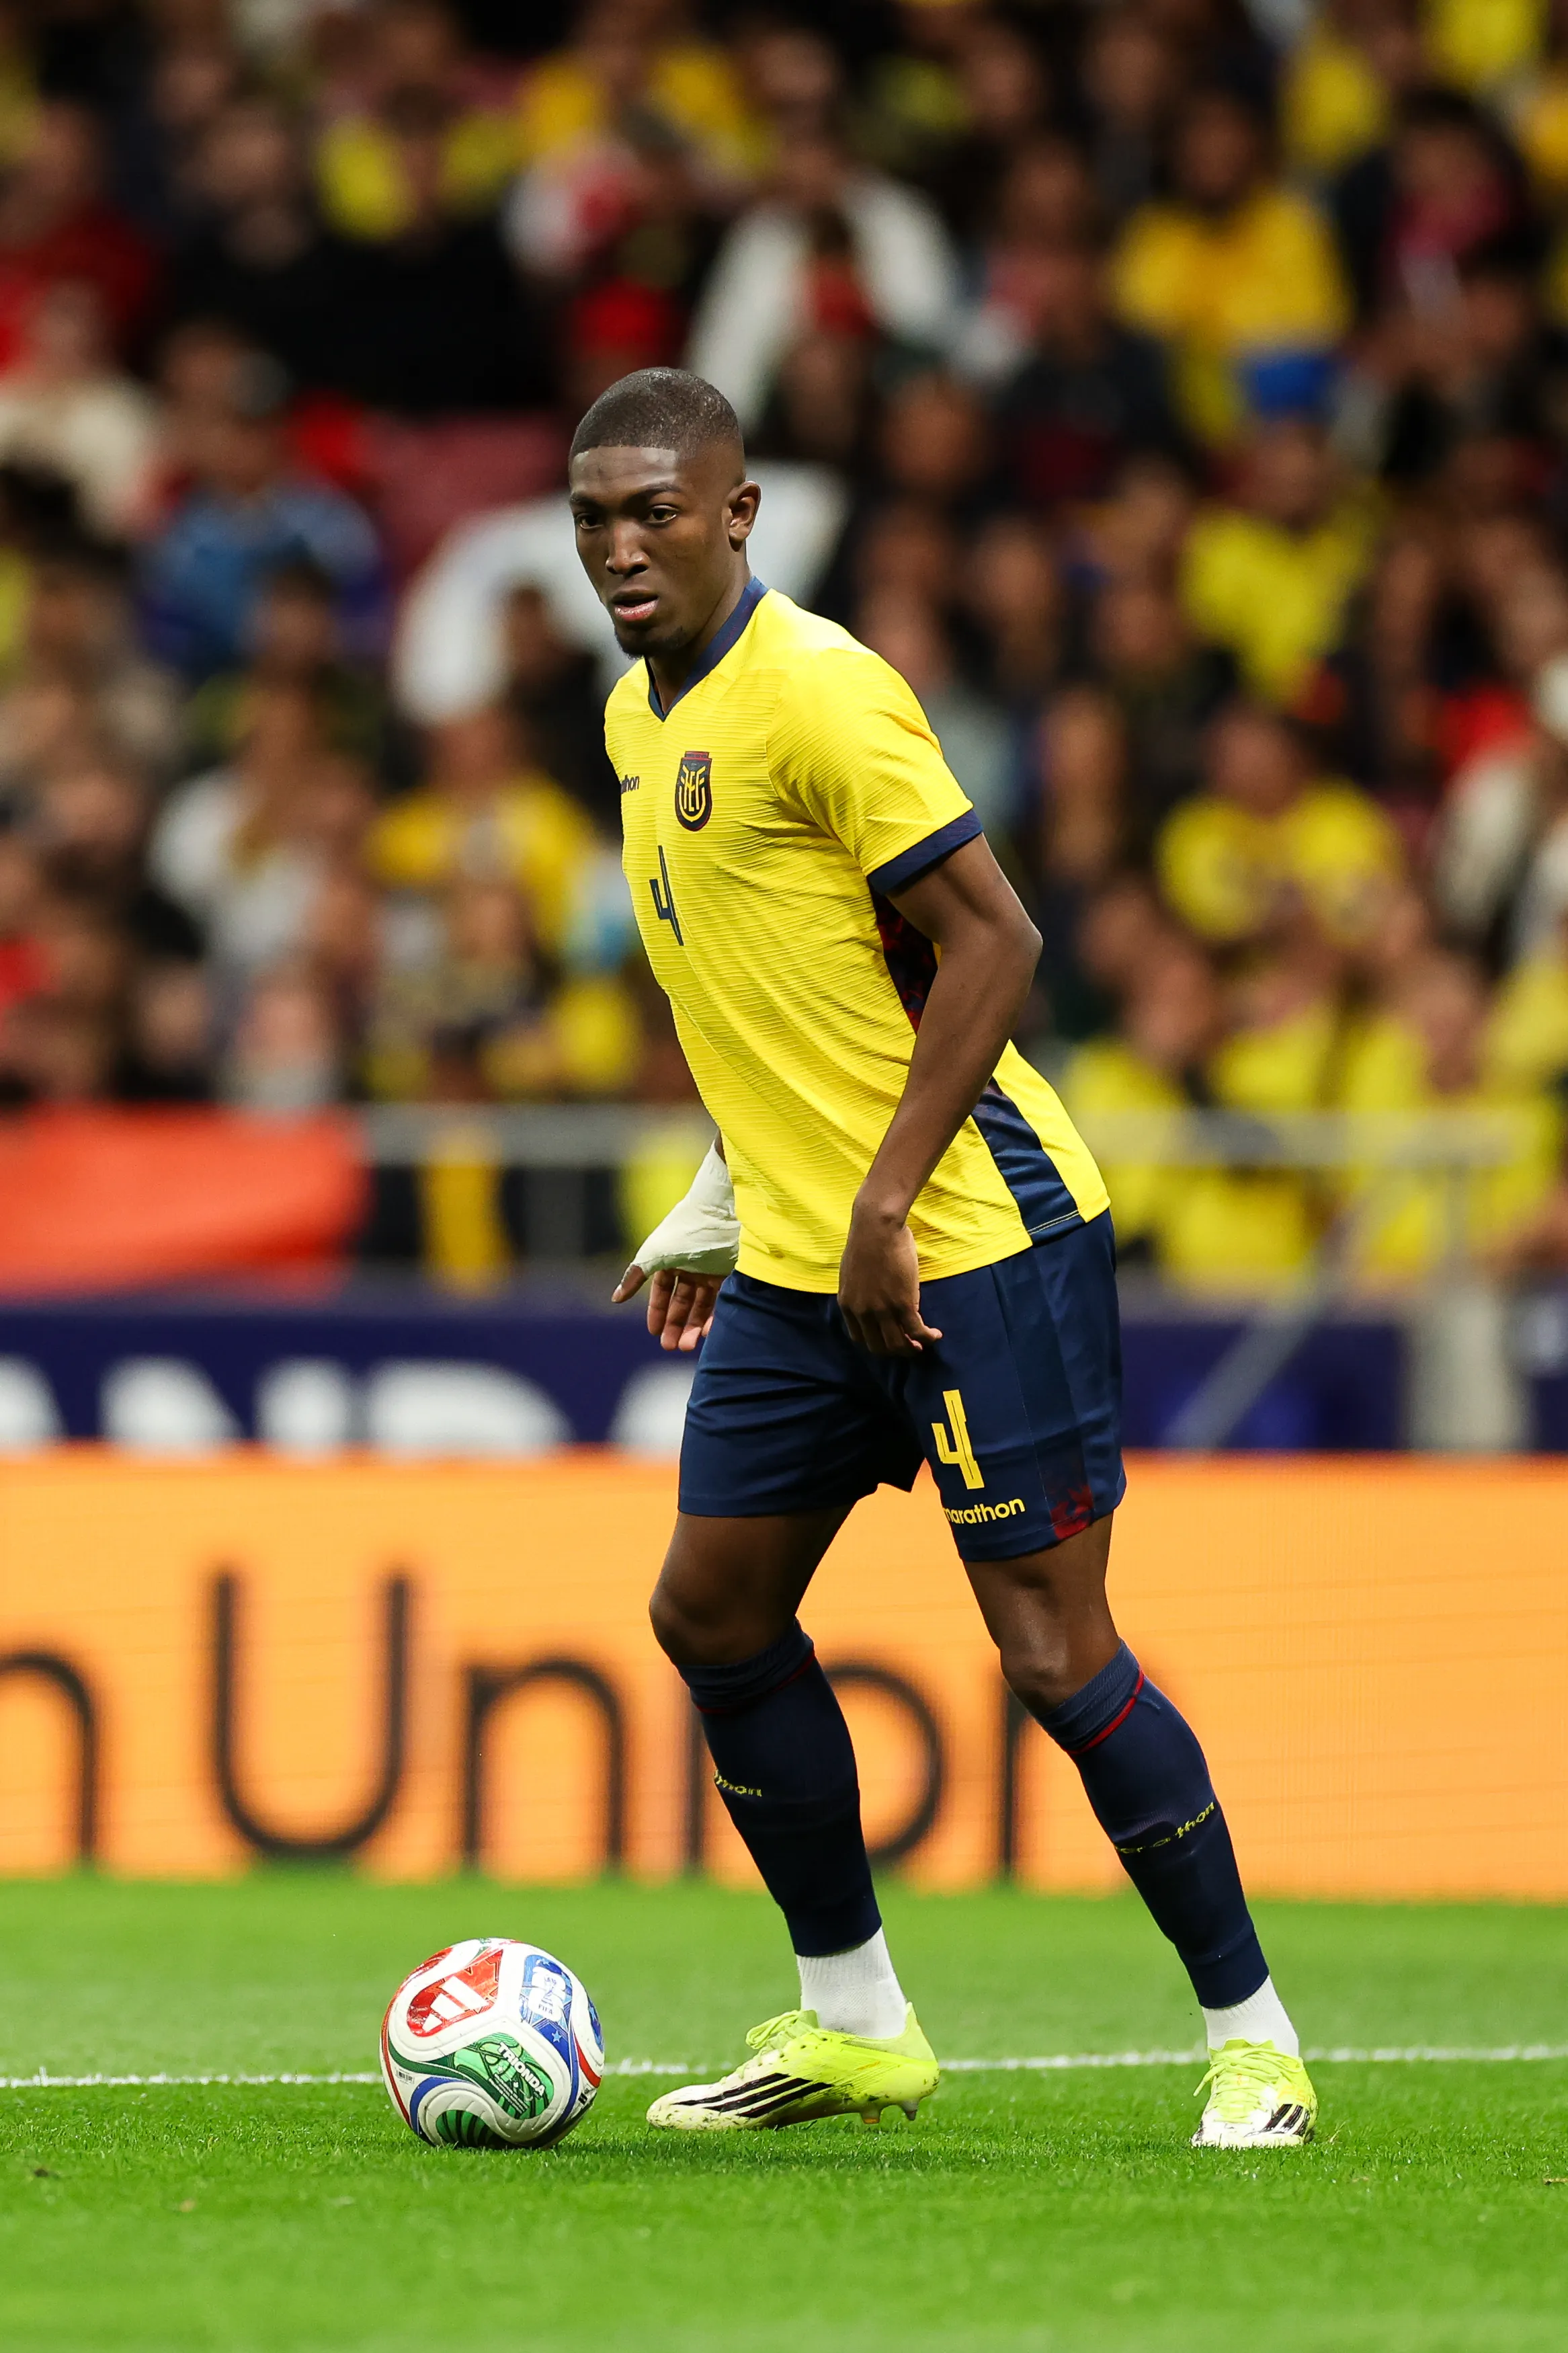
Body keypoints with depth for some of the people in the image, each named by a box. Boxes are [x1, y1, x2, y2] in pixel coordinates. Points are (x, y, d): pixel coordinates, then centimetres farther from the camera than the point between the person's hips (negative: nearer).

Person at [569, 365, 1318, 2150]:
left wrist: (883, 1209, -18)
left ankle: (1253, 2040, 2)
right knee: (714, 1614, 8)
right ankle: (852, 2025, 20)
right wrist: (719, 1205, 19)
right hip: (797, 1265, 9)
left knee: (1052, 1656, -9)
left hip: (971, 1244, -9)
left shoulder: (817, 688, -15)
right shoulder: (640, 715, 12)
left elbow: (989, 939, -18)